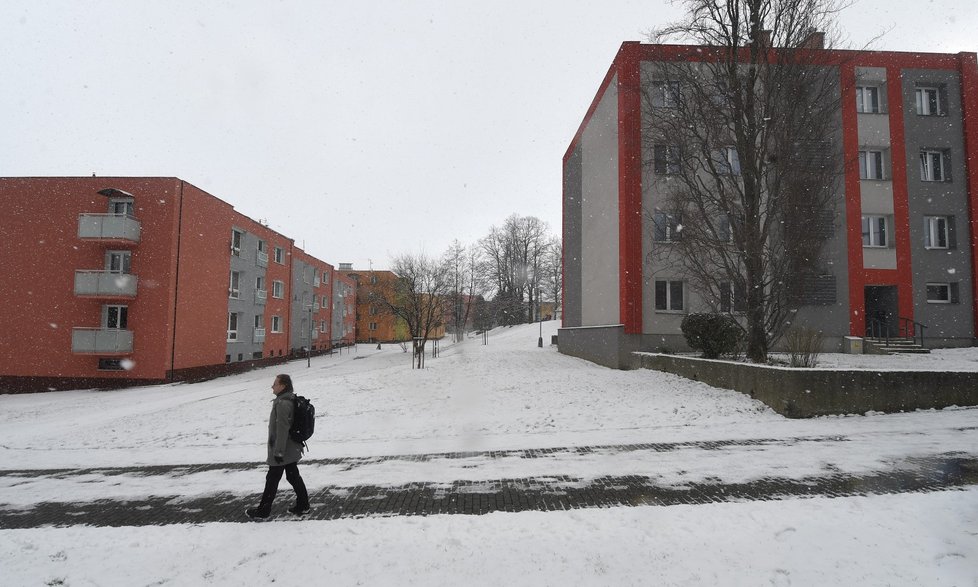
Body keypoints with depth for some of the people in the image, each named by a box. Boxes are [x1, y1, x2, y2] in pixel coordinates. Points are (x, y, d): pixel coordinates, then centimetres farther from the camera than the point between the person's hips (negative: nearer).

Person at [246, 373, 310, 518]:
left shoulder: (282, 403, -23)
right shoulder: (291, 400, 8)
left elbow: (282, 429, -25)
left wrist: (278, 451, -21)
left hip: (282, 451, -9)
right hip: (292, 449, 9)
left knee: (272, 479, 5)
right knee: (293, 476, 15)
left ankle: (263, 510, 19)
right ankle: (302, 504, 21)